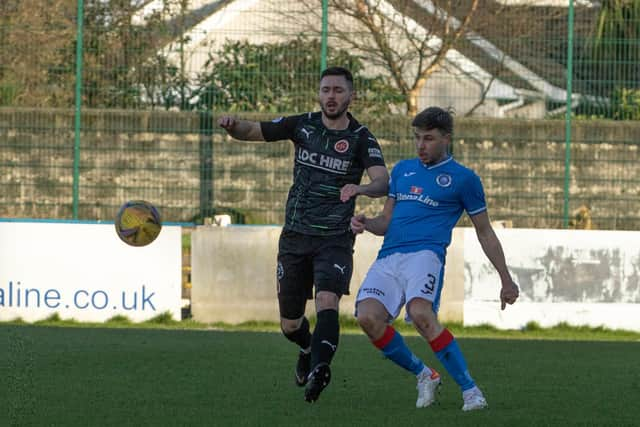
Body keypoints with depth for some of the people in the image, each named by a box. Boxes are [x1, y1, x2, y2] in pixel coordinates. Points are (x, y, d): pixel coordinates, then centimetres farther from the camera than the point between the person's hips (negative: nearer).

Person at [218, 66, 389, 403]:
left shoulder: (361, 139, -6)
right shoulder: (302, 125, 3)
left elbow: (383, 182, -21)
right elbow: (250, 131, 9)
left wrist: (360, 188, -44)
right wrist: (232, 125, -15)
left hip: (335, 240, -3)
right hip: (295, 236, 3)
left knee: (327, 300, -29)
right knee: (290, 325, 9)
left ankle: (318, 369, -41)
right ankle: (309, 348, 42)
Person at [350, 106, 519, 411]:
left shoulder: (463, 178, 9)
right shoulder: (402, 170, 23)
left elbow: (485, 232, 15)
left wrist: (506, 280, 15)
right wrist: (366, 224, 3)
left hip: (425, 254, -5)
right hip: (388, 257, 5)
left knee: (421, 314, -33)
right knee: (367, 316, -21)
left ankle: (470, 390, -24)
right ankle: (423, 375, 1)